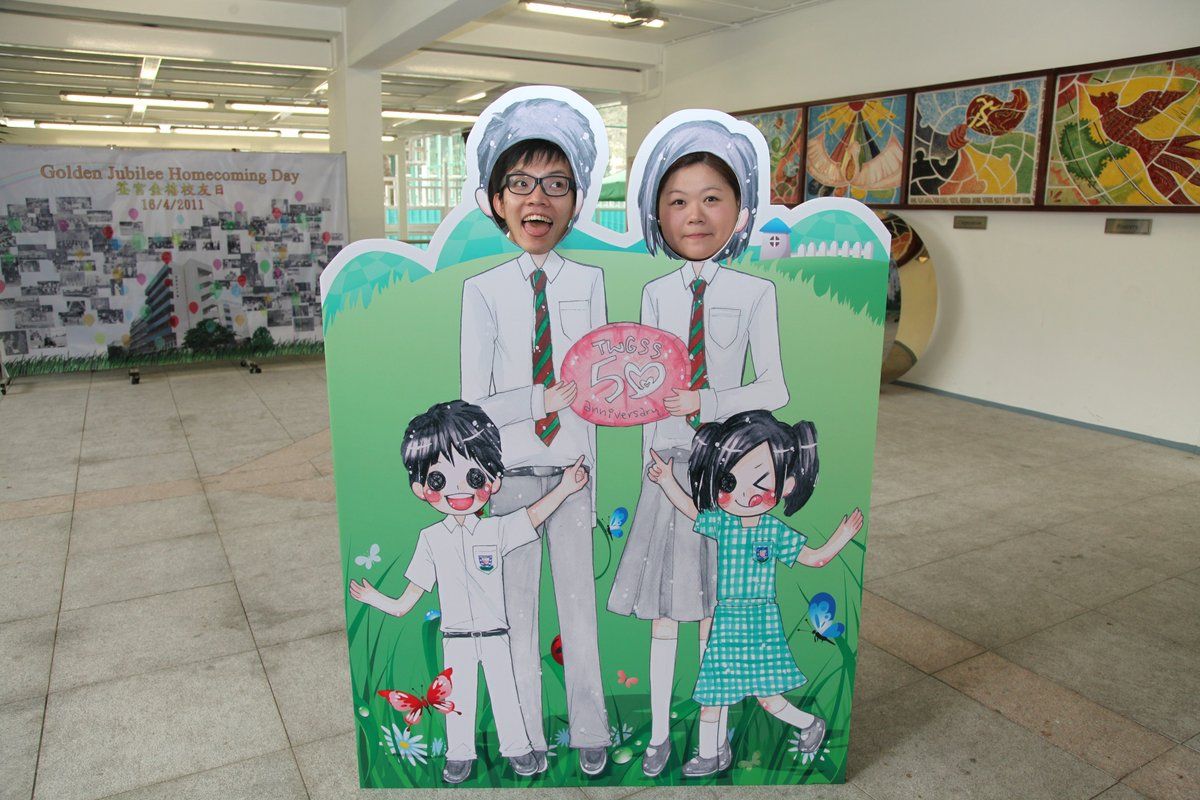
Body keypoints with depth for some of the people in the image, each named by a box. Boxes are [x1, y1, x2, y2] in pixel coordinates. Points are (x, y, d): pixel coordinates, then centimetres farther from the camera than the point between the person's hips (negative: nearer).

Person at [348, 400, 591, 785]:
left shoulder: (496, 529, -4)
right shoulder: (431, 537, -3)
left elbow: (533, 515, -11)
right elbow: (419, 583, 6)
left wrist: (563, 488, -22)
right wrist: (388, 603, 5)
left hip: (494, 634, 0)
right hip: (455, 638, 0)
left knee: (504, 692, 9)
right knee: (458, 696, 10)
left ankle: (516, 746, 26)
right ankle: (459, 753, 26)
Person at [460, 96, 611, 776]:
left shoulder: (589, 282, -1)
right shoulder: (483, 290, -9)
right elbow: (474, 405, -12)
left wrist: (591, 475, 5)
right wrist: (546, 398, -25)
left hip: (571, 468, 2)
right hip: (510, 471, -1)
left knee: (580, 600, 14)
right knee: (518, 606, 13)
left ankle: (591, 732, 34)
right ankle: (530, 734, 34)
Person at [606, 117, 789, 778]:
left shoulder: (755, 292, -6)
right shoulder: (657, 293, 2)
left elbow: (774, 389, -8)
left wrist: (704, 403, -20)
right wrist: (651, 463, 5)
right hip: (669, 459, 3)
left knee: (717, 605, 10)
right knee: (662, 608, 12)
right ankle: (659, 730, 31)